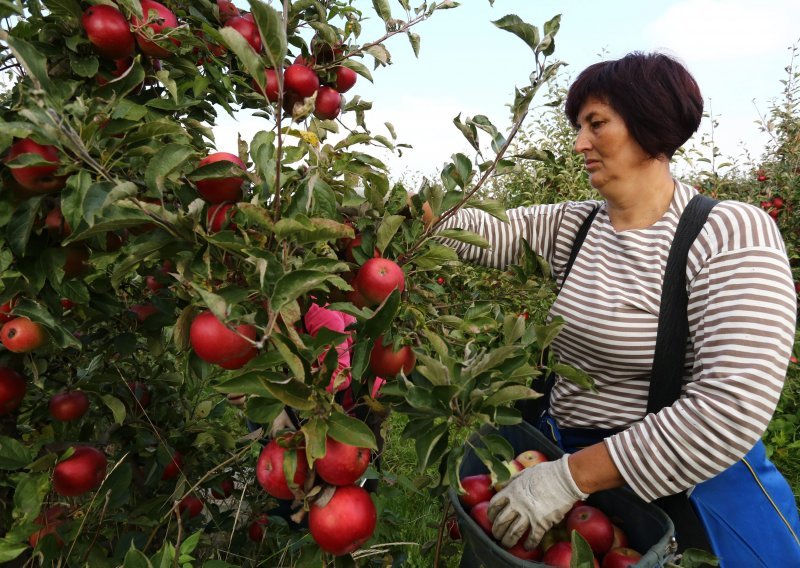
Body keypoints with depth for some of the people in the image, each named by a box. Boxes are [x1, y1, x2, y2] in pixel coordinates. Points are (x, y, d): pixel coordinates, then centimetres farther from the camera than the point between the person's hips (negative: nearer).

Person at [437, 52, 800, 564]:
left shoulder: (734, 234, -18)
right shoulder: (570, 226, 1)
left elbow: (734, 407, -28)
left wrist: (572, 476, -29)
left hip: (691, 482, -5)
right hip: (568, 456, 5)